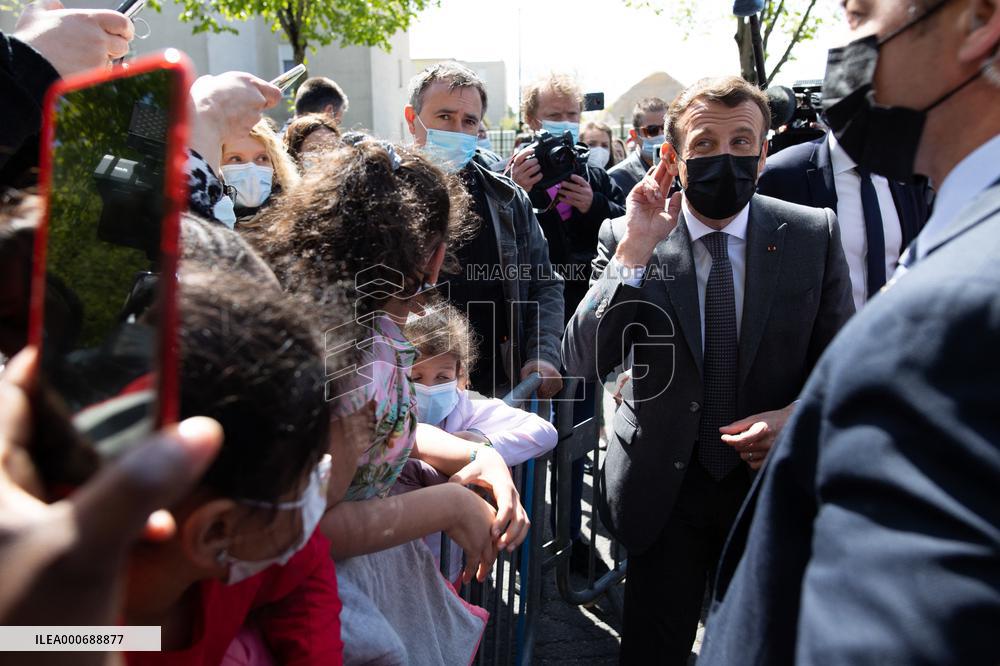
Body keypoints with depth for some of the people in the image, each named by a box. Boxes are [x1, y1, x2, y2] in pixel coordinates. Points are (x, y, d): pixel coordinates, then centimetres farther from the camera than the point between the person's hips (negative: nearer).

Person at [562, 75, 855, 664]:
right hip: (663, 488, -1)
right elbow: (583, 362, -19)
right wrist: (634, 251, -27)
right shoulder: (626, 240, -10)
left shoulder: (814, 235, -7)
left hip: (775, 483, 1)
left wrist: (796, 415, -18)